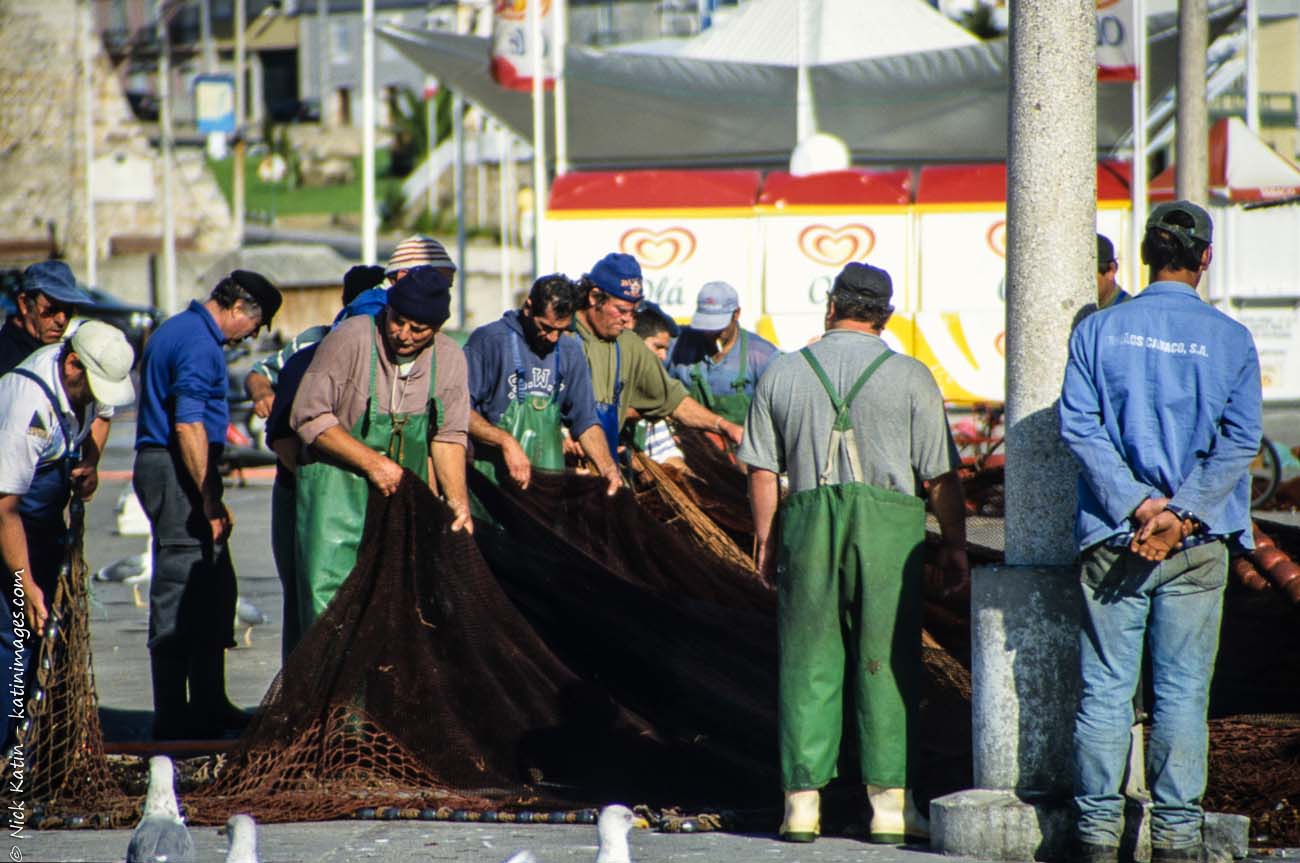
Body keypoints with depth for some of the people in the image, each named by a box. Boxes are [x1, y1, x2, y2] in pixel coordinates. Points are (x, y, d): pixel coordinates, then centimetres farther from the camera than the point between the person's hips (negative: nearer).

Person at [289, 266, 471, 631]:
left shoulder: (450, 360, 1)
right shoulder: (350, 340, -14)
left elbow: (448, 436, 5)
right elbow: (310, 416, -13)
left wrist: (458, 502, -8)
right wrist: (372, 462, -18)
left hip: (405, 494, 4)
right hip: (339, 488, -4)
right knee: (329, 595, -13)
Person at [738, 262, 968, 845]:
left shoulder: (783, 373, 7)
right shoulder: (909, 377, 0)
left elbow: (762, 470, 8)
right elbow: (940, 474, -1)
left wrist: (766, 540, 15)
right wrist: (954, 545, 7)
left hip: (808, 521, 2)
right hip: (889, 527, -2)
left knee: (807, 663, 6)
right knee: (886, 663, 2)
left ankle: (802, 802, 5)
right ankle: (889, 805, 1)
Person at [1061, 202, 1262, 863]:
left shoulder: (1099, 331, 2)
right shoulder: (1230, 340, 1)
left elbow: (1079, 426, -6)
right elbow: (1240, 441, -7)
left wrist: (1137, 505, -9)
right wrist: (1180, 513, -11)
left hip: (1111, 536, 1)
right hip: (1196, 547, -1)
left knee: (1104, 689, 4)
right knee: (1182, 691, 3)